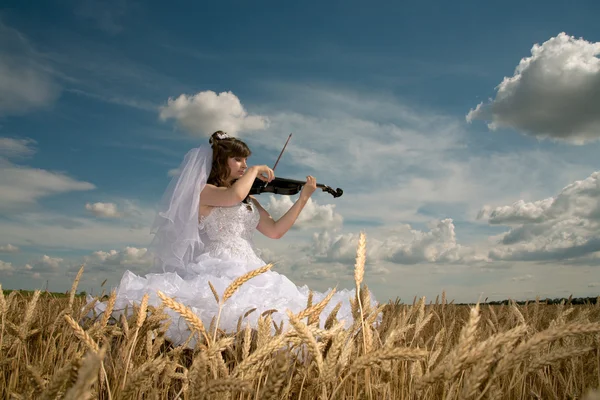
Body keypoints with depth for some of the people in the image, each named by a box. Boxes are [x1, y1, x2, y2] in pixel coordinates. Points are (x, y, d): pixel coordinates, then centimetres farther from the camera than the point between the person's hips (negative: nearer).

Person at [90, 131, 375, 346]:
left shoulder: (249, 201, 23)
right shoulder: (202, 192, 3)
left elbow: (275, 231, 16)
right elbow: (234, 195, -19)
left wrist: (303, 198, 13)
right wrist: (256, 171, 0)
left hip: (251, 272, 7)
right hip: (220, 272, -7)